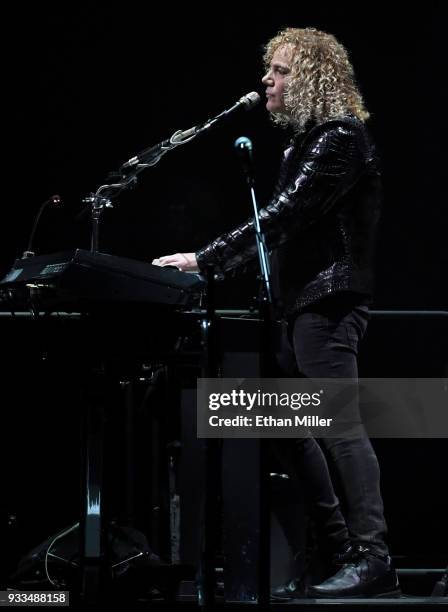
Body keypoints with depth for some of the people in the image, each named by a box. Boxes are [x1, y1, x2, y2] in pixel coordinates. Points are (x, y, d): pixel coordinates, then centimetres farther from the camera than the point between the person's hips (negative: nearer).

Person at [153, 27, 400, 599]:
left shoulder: (339, 138, -12)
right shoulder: (307, 139, 19)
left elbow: (280, 216, -21)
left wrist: (203, 260, -23)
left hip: (328, 299, -11)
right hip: (302, 299, 11)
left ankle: (373, 559, -14)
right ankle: (343, 551, 13)